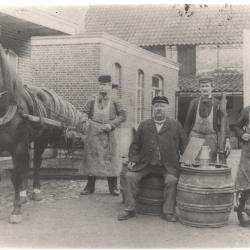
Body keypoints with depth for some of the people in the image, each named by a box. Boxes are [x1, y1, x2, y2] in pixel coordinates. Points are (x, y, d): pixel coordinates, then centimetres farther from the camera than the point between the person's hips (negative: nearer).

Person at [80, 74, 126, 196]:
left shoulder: (114, 101, 3)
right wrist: (87, 121, -8)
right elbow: (84, 114, 11)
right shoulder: (93, 101, 8)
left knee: (110, 158, 0)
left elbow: (123, 115, 1)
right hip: (93, 133, 2)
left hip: (108, 134, -2)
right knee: (91, 158, 4)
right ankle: (90, 186, 13)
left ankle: (113, 187, 10)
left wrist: (111, 124, -10)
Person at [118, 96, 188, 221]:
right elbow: (135, 145, 14)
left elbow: (184, 145, 11)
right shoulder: (144, 125, 12)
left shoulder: (175, 125, 8)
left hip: (168, 165, -2)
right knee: (129, 176, -16)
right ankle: (129, 210, -5)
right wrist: (133, 160, 0)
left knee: (172, 180, -28)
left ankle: (168, 212, -12)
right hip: (146, 164, 2)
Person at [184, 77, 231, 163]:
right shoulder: (194, 103, 6)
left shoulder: (217, 104, 3)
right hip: (195, 137, 0)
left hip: (211, 140, 0)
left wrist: (227, 140, -11)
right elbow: (187, 122, 8)